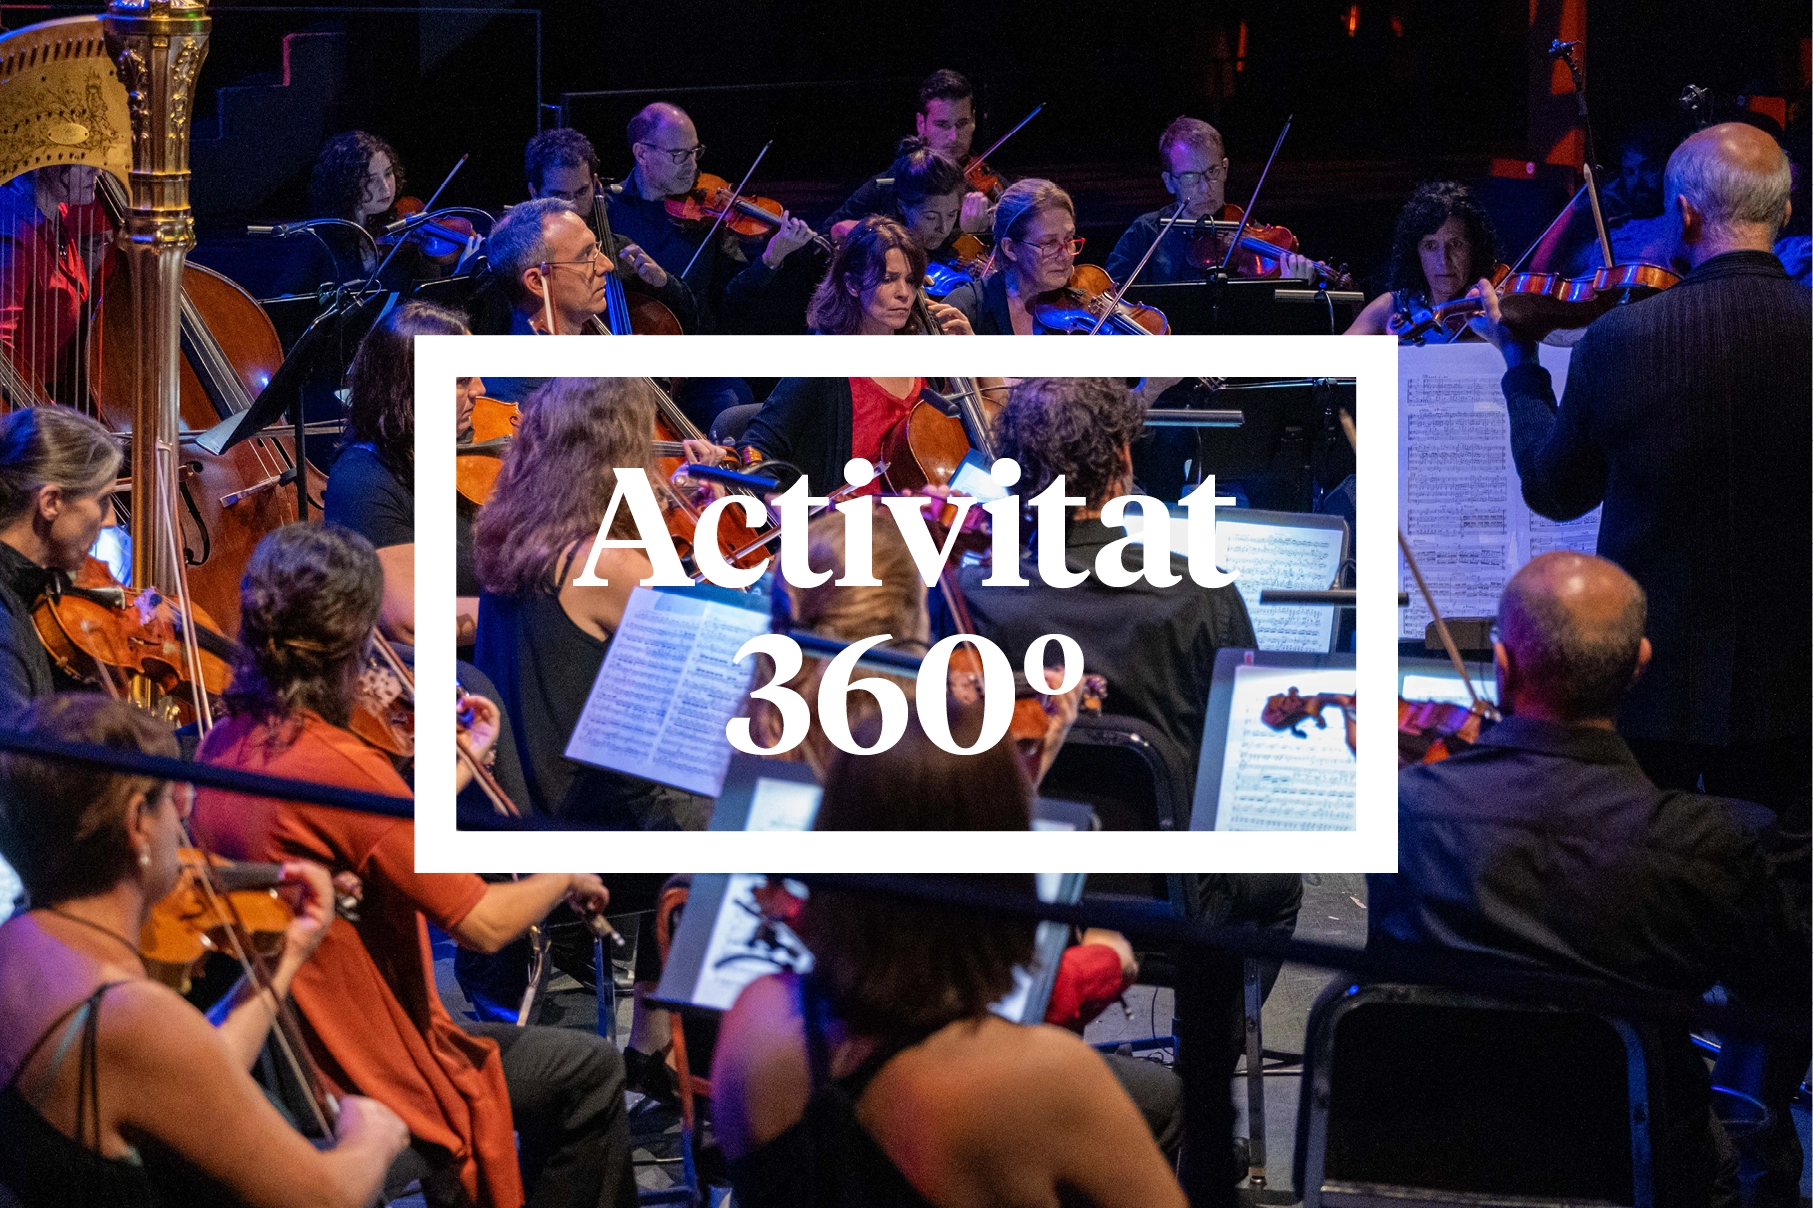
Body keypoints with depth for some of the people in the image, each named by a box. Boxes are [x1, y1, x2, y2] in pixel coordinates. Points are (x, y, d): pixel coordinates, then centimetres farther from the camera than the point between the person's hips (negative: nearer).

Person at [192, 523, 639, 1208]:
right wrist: (566, 875, -6)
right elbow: (484, 924, -24)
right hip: (378, 1085, -9)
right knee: (591, 1069, 12)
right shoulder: (338, 766, -28)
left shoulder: (223, 748, -1)